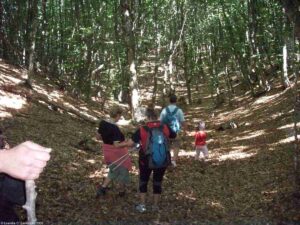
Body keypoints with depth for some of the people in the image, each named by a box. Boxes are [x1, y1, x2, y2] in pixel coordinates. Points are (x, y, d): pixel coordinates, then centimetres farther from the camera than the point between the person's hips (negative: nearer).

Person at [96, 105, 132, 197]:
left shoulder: (102, 123, -6)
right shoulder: (115, 128, -28)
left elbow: (98, 136, 6)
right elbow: (116, 145, -29)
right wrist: (129, 143, -22)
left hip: (107, 152, 7)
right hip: (117, 153, -7)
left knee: (114, 171, 27)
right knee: (123, 171, 18)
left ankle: (102, 188, 18)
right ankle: (122, 191, 36)